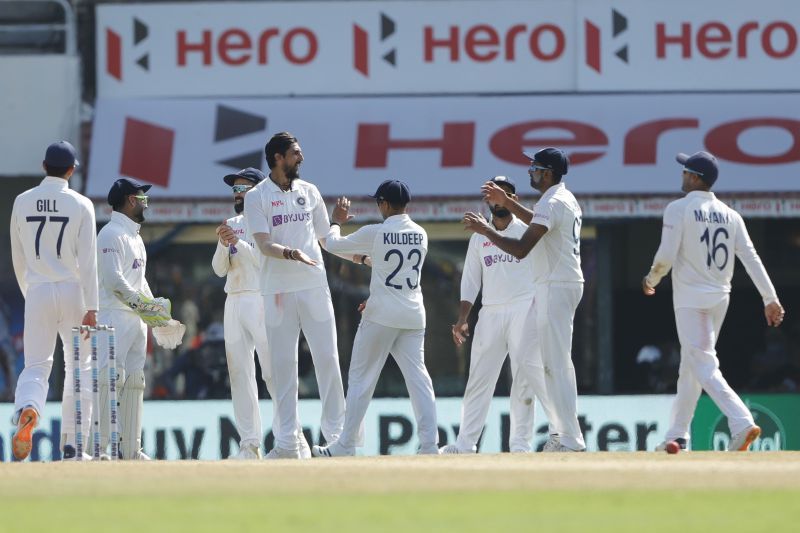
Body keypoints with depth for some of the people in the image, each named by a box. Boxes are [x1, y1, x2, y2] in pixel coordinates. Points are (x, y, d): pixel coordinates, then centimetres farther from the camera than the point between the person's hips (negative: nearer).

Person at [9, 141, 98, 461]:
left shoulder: (22, 202, 4)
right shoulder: (80, 205, -6)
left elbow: (18, 258, 11)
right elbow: (87, 260, -10)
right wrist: (91, 308, -10)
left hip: (37, 292, 2)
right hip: (73, 291, -2)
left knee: (36, 366, 1)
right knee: (79, 368, 9)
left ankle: (26, 409, -31)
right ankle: (71, 442, 8)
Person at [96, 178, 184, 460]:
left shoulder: (135, 236, 22)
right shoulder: (112, 234, -10)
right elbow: (114, 280, -19)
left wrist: (155, 313, 18)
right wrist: (145, 306, -19)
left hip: (138, 319, 10)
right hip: (115, 317, -10)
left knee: (134, 382, 8)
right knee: (110, 379, -16)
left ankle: (130, 447, 10)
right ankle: (101, 446, -20)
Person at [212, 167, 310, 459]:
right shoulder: (231, 225, 18)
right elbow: (219, 269, 11)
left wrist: (239, 243, -17)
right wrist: (224, 244, -6)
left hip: (262, 301, -7)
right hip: (233, 302, 7)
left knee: (273, 371, -12)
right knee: (239, 373, 2)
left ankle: (294, 437, -10)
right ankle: (249, 444, 3)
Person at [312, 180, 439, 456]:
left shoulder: (375, 233, -9)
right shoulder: (420, 235, 6)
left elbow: (332, 243, 3)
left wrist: (336, 221, 23)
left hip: (381, 317, -4)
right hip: (413, 317, 4)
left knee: (361, 379, 4)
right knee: (418, 378, 2)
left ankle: (345, 446, 7)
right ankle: (430, 444, -8)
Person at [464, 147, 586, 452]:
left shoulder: (551, 203, -18)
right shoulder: (566, 199, 15)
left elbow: (521, 249, -24)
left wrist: (486, 230, -13)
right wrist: (506, 203, 28)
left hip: (556, 287, -11)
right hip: (551, 287, 11)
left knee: (557, 364, -10)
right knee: (530, 361, 14)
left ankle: (570, 440, -11)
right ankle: (562, 428, 14)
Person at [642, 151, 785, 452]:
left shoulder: (679, 209, -8)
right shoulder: (730, 215, 8)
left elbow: (666, 256, -15)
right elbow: (751, 258, 1)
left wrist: (651, 279, 5)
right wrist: (770, 299, -2)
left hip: (690, 298, -7)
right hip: (720, 299, 7)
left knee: (704, 367, -12)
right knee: (690, 367, 18)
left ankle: (742, 423, -30)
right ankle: (677, 435, 23)